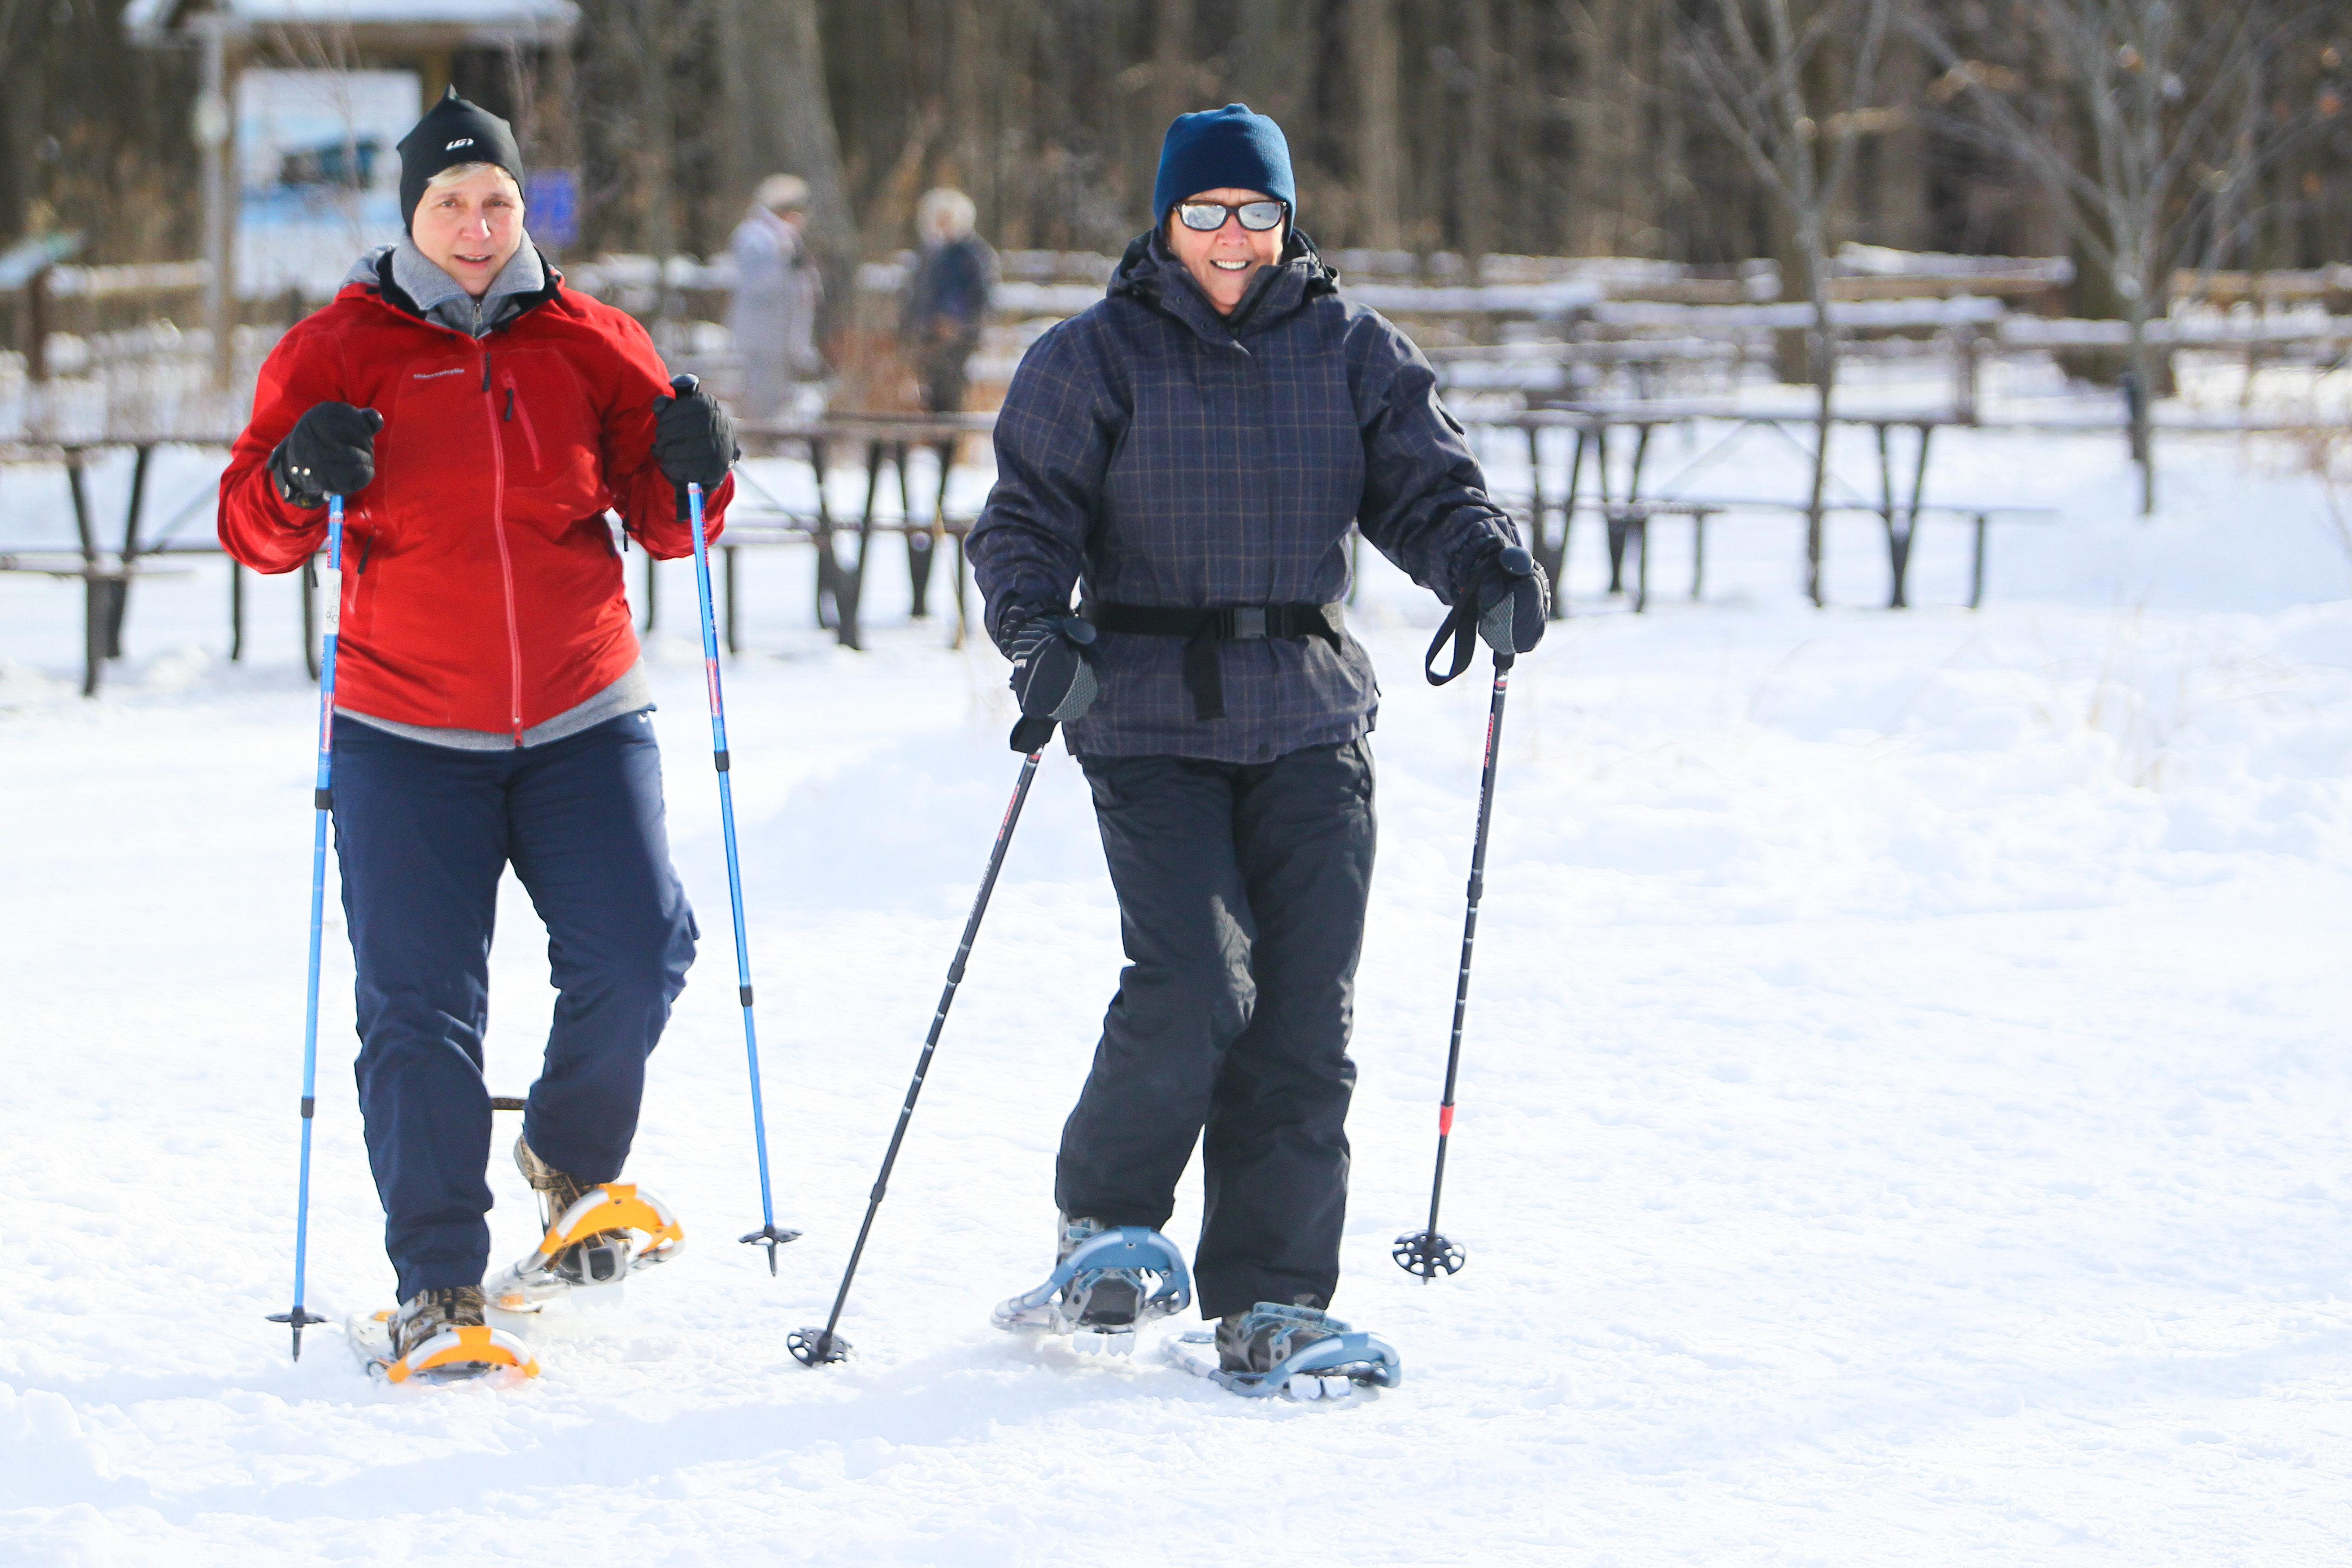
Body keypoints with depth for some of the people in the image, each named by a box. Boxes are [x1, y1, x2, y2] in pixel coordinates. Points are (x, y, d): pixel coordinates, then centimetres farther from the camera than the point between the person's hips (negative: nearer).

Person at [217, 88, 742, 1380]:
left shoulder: (589, 344, 7)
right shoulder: (340, 351, 2)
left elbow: (663, 525, 11)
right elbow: (256, 533, 0)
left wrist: (691, 470, -10)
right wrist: (295, 479, -21)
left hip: (582, 724, 2)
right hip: (405, 736, -1)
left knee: (634, 956, -8)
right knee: (419, 1006, -6)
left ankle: (572, 1165, 22)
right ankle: (437, 1279, 2)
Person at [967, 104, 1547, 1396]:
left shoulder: (1351, 354, 10)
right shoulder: (1096, 359, 4)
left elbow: (1426, 486, 5)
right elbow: (1025, 517, 2)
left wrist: (1487, 570, -16)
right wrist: (1041, 630, -18)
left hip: (1310, 725, 3)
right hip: (1151, 719, -3)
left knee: (1303, 1014, -4)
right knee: (1194, 983, -18)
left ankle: (1268, 1302, 3)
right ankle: (1104, 1225, 6)